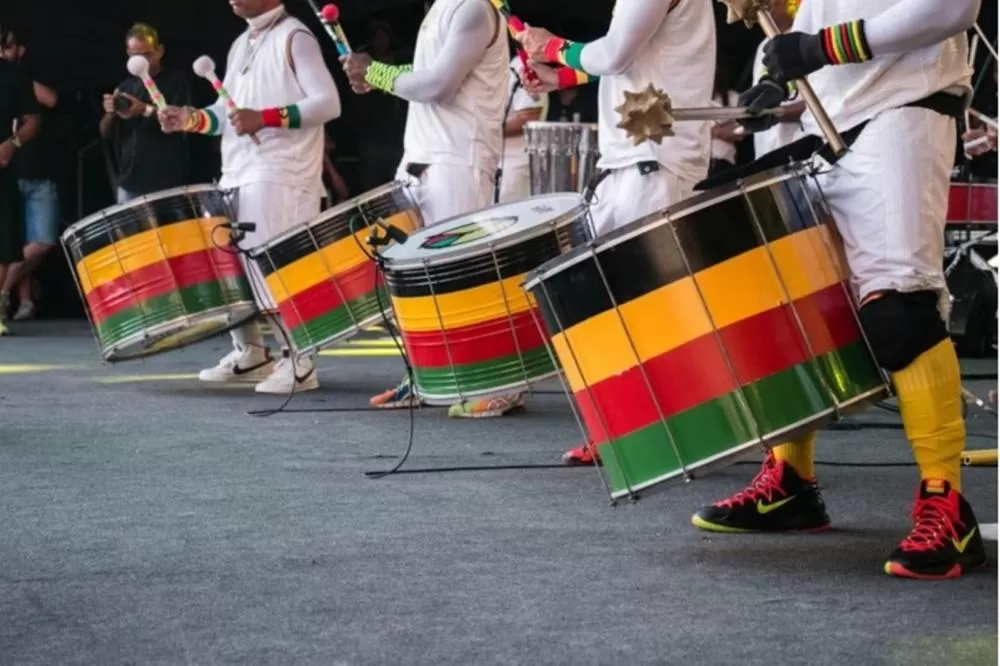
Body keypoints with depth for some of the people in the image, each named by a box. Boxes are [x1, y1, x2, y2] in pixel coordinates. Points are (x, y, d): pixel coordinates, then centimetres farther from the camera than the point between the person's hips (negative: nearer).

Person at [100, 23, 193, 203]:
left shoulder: (177, 80, 0)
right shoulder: (125, 87, 15)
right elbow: (105, 133, 13)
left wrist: (146, 110, -25)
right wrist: (110, 113, -10)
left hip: (168, 185, -5)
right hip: (130, 185, 5)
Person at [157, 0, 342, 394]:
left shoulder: (294, 38, -4)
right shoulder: (240, 45, 21)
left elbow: (328, 102, -14)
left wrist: (265, 118, -22)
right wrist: (191, 119, 0)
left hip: (280, 178, -8)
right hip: (237, 176, 8)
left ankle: (298, 361, -4)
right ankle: (250, 354, 21)